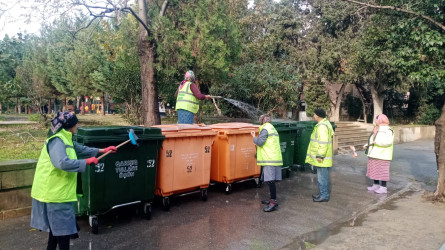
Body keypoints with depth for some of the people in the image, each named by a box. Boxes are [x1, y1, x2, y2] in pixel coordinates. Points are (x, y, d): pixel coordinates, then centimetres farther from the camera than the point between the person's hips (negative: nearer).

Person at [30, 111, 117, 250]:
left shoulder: (66, 139, 11)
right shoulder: (57, 141, -21)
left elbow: (81, 149, 23)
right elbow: (63, 163, -35)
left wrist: (103, 150, 24)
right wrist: (87, 162, -25)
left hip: (59, 191, 10)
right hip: (54, 191, -10)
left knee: (56, 225, 22)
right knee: (63, 228, -2)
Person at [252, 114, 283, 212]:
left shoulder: (265, 129, -8)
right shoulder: (273, 129, 22)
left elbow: (259, 142, -15)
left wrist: (254, 137, 4)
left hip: (270, 159, -9)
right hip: (276, 158, 9)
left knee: (270, 180, -10)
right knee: (271, 180, 15)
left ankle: (273, 202, -11)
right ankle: (272, 199, 23)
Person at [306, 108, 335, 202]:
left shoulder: (322, 126, -20)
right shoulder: (325, 123, 15)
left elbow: (323, 142, -25)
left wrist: (320, 155, -23)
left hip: (322, 159, -11)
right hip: (321, 156, 11)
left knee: (322, 176, -2)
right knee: (322, 176, 18)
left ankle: (324, 196, 6)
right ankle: (322, 193, 27)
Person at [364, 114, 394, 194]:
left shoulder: (387, 130, -13)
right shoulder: (377, 129, 15)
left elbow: (389, 141, -28)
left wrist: (376, 142, -30)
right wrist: (367, 145, 10)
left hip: (382, 155, -9)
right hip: (374, 154, 9)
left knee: (382, 171, -4)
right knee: (374, 170, 12)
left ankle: (383, 188, 3)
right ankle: (376, 185, 22)